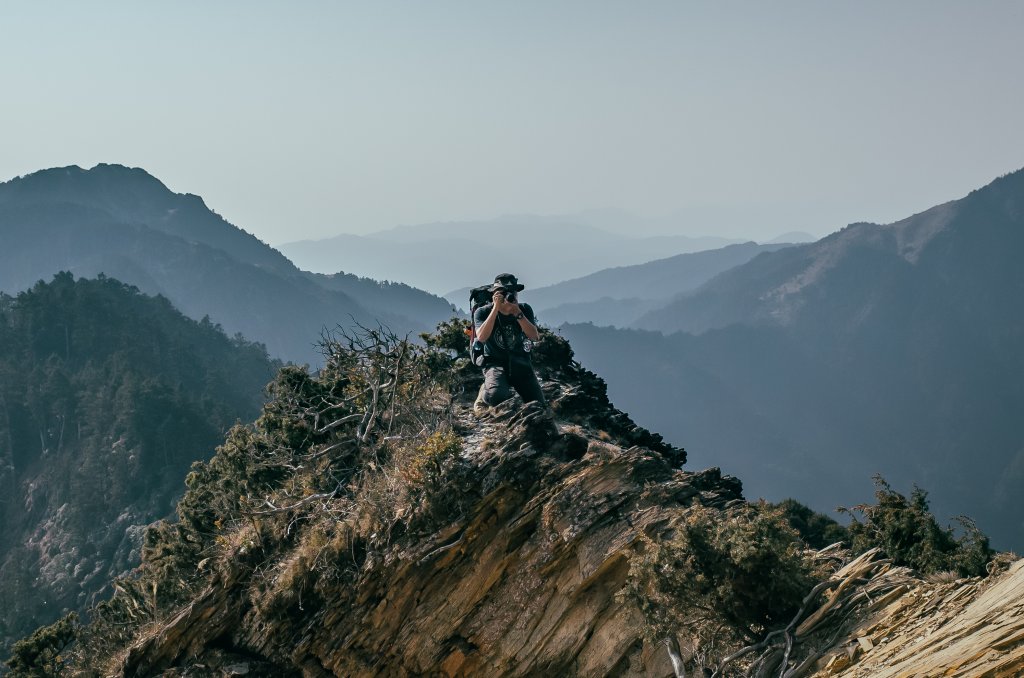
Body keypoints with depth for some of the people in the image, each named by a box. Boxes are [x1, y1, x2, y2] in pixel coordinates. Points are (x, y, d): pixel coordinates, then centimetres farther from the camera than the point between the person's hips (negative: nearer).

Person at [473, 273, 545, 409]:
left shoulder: (525, 310, 0)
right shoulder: (483, 312, -7)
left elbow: (534, 336, -13)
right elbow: (481, 337, -25)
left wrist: (518, 313, -25)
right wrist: (496, 308, -26)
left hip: (521, 363, 4)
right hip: (496, 363, -4)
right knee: (497, 396, -34)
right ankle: (485, 394, 3)